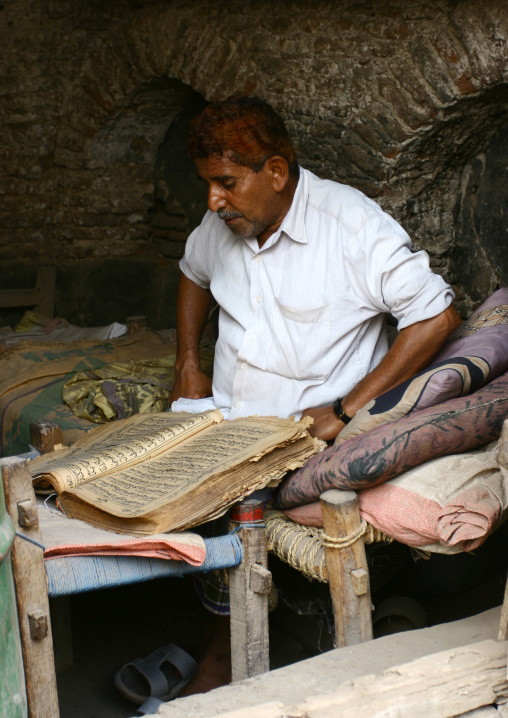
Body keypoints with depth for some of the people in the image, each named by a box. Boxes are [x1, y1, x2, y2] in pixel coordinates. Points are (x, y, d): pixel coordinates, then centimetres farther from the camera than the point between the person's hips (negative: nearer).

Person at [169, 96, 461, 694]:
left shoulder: (351, 223, -14)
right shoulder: (221, 224, 6)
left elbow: (438, 316, -16)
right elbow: (194, 273, 29)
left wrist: (345, 409, -18)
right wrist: (187, 364, 14)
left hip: (305, 434, -6)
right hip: (226, 418, 6)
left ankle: (222, 657, -4)